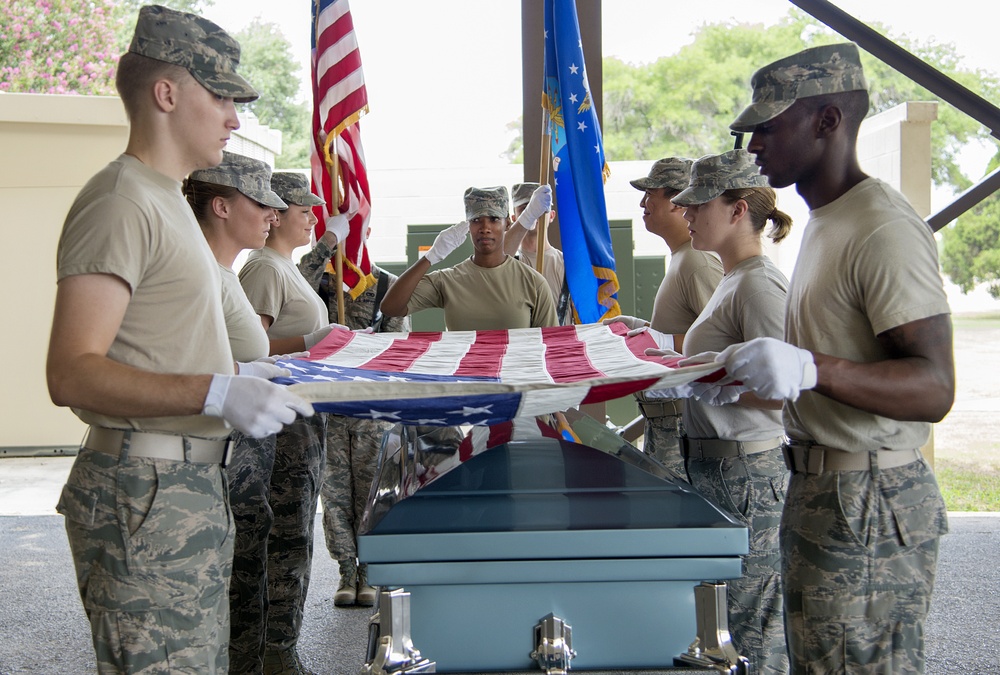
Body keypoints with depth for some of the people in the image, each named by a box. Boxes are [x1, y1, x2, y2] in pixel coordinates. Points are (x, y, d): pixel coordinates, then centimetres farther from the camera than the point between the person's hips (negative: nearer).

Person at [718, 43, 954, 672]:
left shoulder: (885, 229, -17)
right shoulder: (827, 221, 16)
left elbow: (934, 389, -24)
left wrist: (810, 369, -39)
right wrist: (723, 373, 20)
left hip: (869, 506, -10)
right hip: (819, 488, 10)